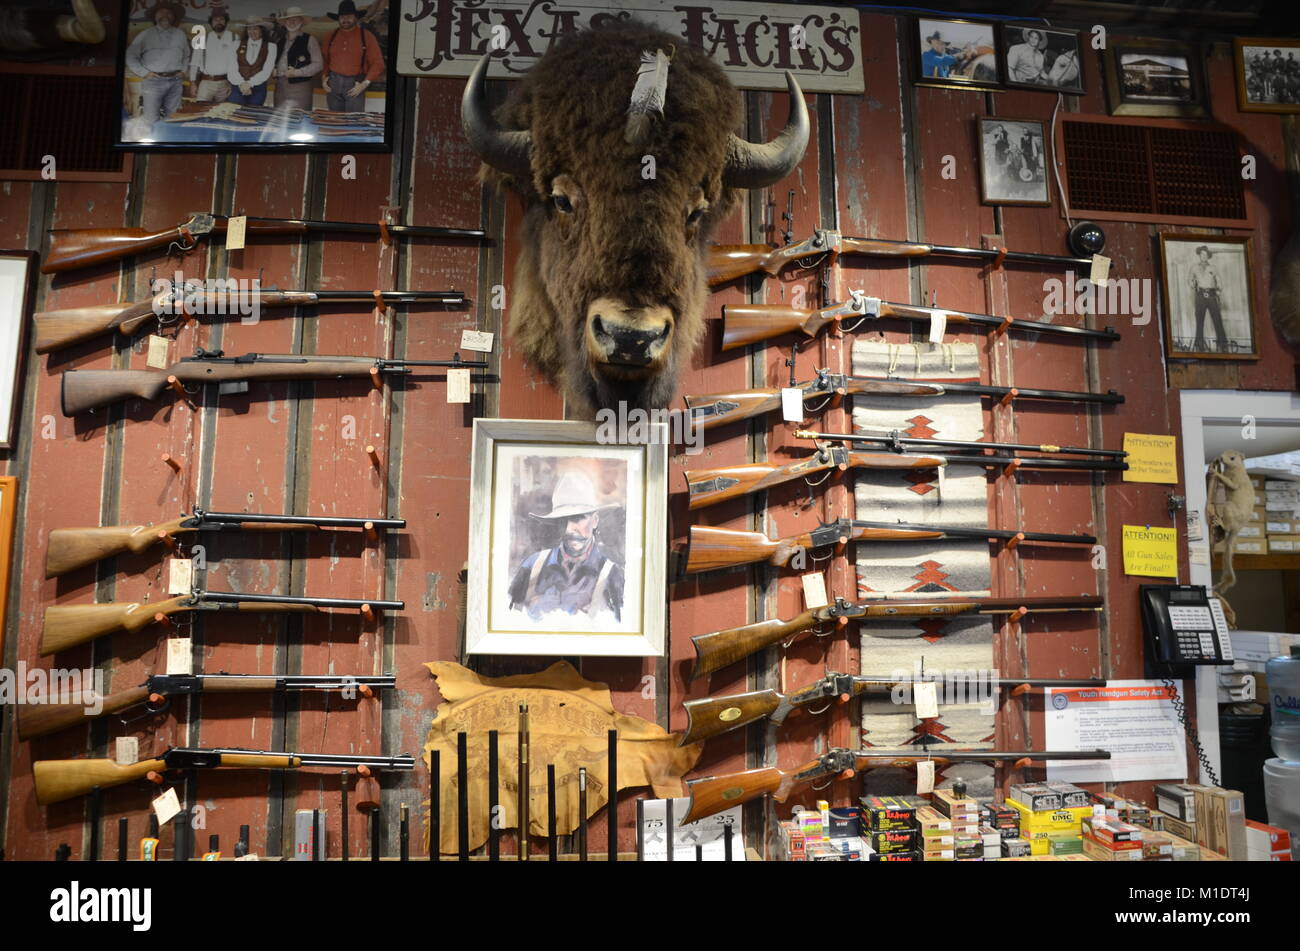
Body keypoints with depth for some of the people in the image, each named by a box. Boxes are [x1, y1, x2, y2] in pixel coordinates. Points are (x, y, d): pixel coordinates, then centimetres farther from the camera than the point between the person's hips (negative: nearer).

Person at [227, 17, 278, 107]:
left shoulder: (270, 46, 4)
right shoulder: (238, 45, 10)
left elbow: (267, 70, -4)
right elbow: (233, 68, 4)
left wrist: (250, 83, -11)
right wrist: (241, 84, -13)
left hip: (258, 88, -1)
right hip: (239, 87, 1)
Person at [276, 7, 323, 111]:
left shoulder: (309, 39, -1)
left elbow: (318, 64, -7)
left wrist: (297, 72, -14)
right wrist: (273, 71, 3)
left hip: (300, 85, -5)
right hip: (280, 86, 5)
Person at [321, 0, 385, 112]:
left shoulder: (366, 36, 1)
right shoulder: (332, 36, 12)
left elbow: (377, 63, -2)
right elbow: (324, 60, 20)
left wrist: (365, 84, -9)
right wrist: (324, 78, 5)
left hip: (355, 84, -3)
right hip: (333, 83, 3)